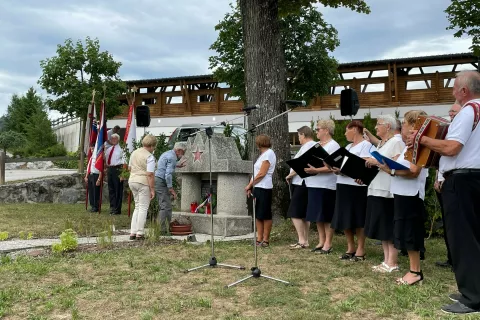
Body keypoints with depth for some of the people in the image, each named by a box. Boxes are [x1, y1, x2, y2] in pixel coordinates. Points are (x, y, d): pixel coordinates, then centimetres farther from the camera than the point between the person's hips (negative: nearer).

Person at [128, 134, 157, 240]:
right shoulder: (150, 157, -12)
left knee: (137, 207, 16)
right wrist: (152, 189, -15)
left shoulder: (134, 152, 11)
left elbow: (129, 168, 20)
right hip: (143, 182, -8)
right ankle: (139, 233, 3)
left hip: (132, 181, 8)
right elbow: (150, 174, -18)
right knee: (143, 208, 1)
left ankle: (133, 232, 14)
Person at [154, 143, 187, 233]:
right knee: (166, 206, -9)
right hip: (161, 182, -10)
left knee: (162, 206, 14)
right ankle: (162, 229, -10)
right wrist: (171, 189, -20)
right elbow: (168, 174, -22)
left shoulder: (167, 153, 18)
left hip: (156, 179, 10)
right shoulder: (172, 157, -14)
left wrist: (177, 165, 48)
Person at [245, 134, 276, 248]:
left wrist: (249, 185, -9)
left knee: (265, 215, -1)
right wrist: (250, 187, 8)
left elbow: (262, 174, -15)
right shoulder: (263, 154, 19)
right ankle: (259, 239, 12)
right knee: (258, 214, 8)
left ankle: (266, 240, 6)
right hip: (257, 188, 9)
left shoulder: (269, 153, -9)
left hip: (264, 188, -9)